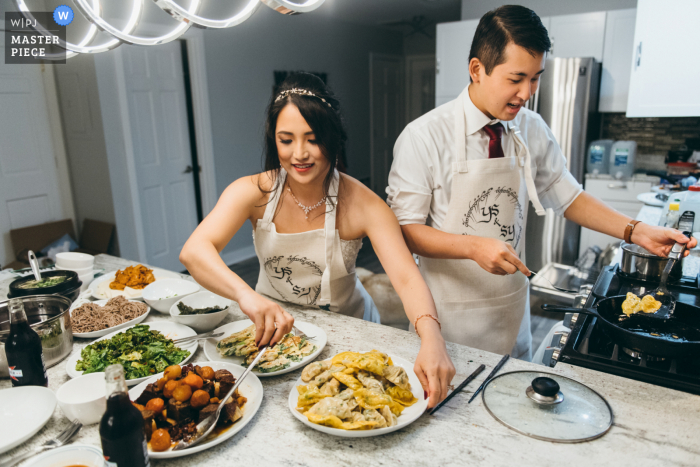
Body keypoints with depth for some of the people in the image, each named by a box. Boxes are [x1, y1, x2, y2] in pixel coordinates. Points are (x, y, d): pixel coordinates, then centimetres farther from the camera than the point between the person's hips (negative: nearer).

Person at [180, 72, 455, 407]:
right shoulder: (253, 192, -16)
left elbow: (407, 279, -29)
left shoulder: (362, 204, -20)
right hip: (273, 325, 1)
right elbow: (194, 250, -31)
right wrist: (245, 294, -52)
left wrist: (432, 339, -49)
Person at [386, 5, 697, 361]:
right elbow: (404, 228, -16)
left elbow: (566, 196, 9)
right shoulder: (423, 137, -17)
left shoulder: (533, 130, -2)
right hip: (450, 314, -4)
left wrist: (635, 231, -3)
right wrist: (474, 246, -29)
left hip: (511, 305, 5)